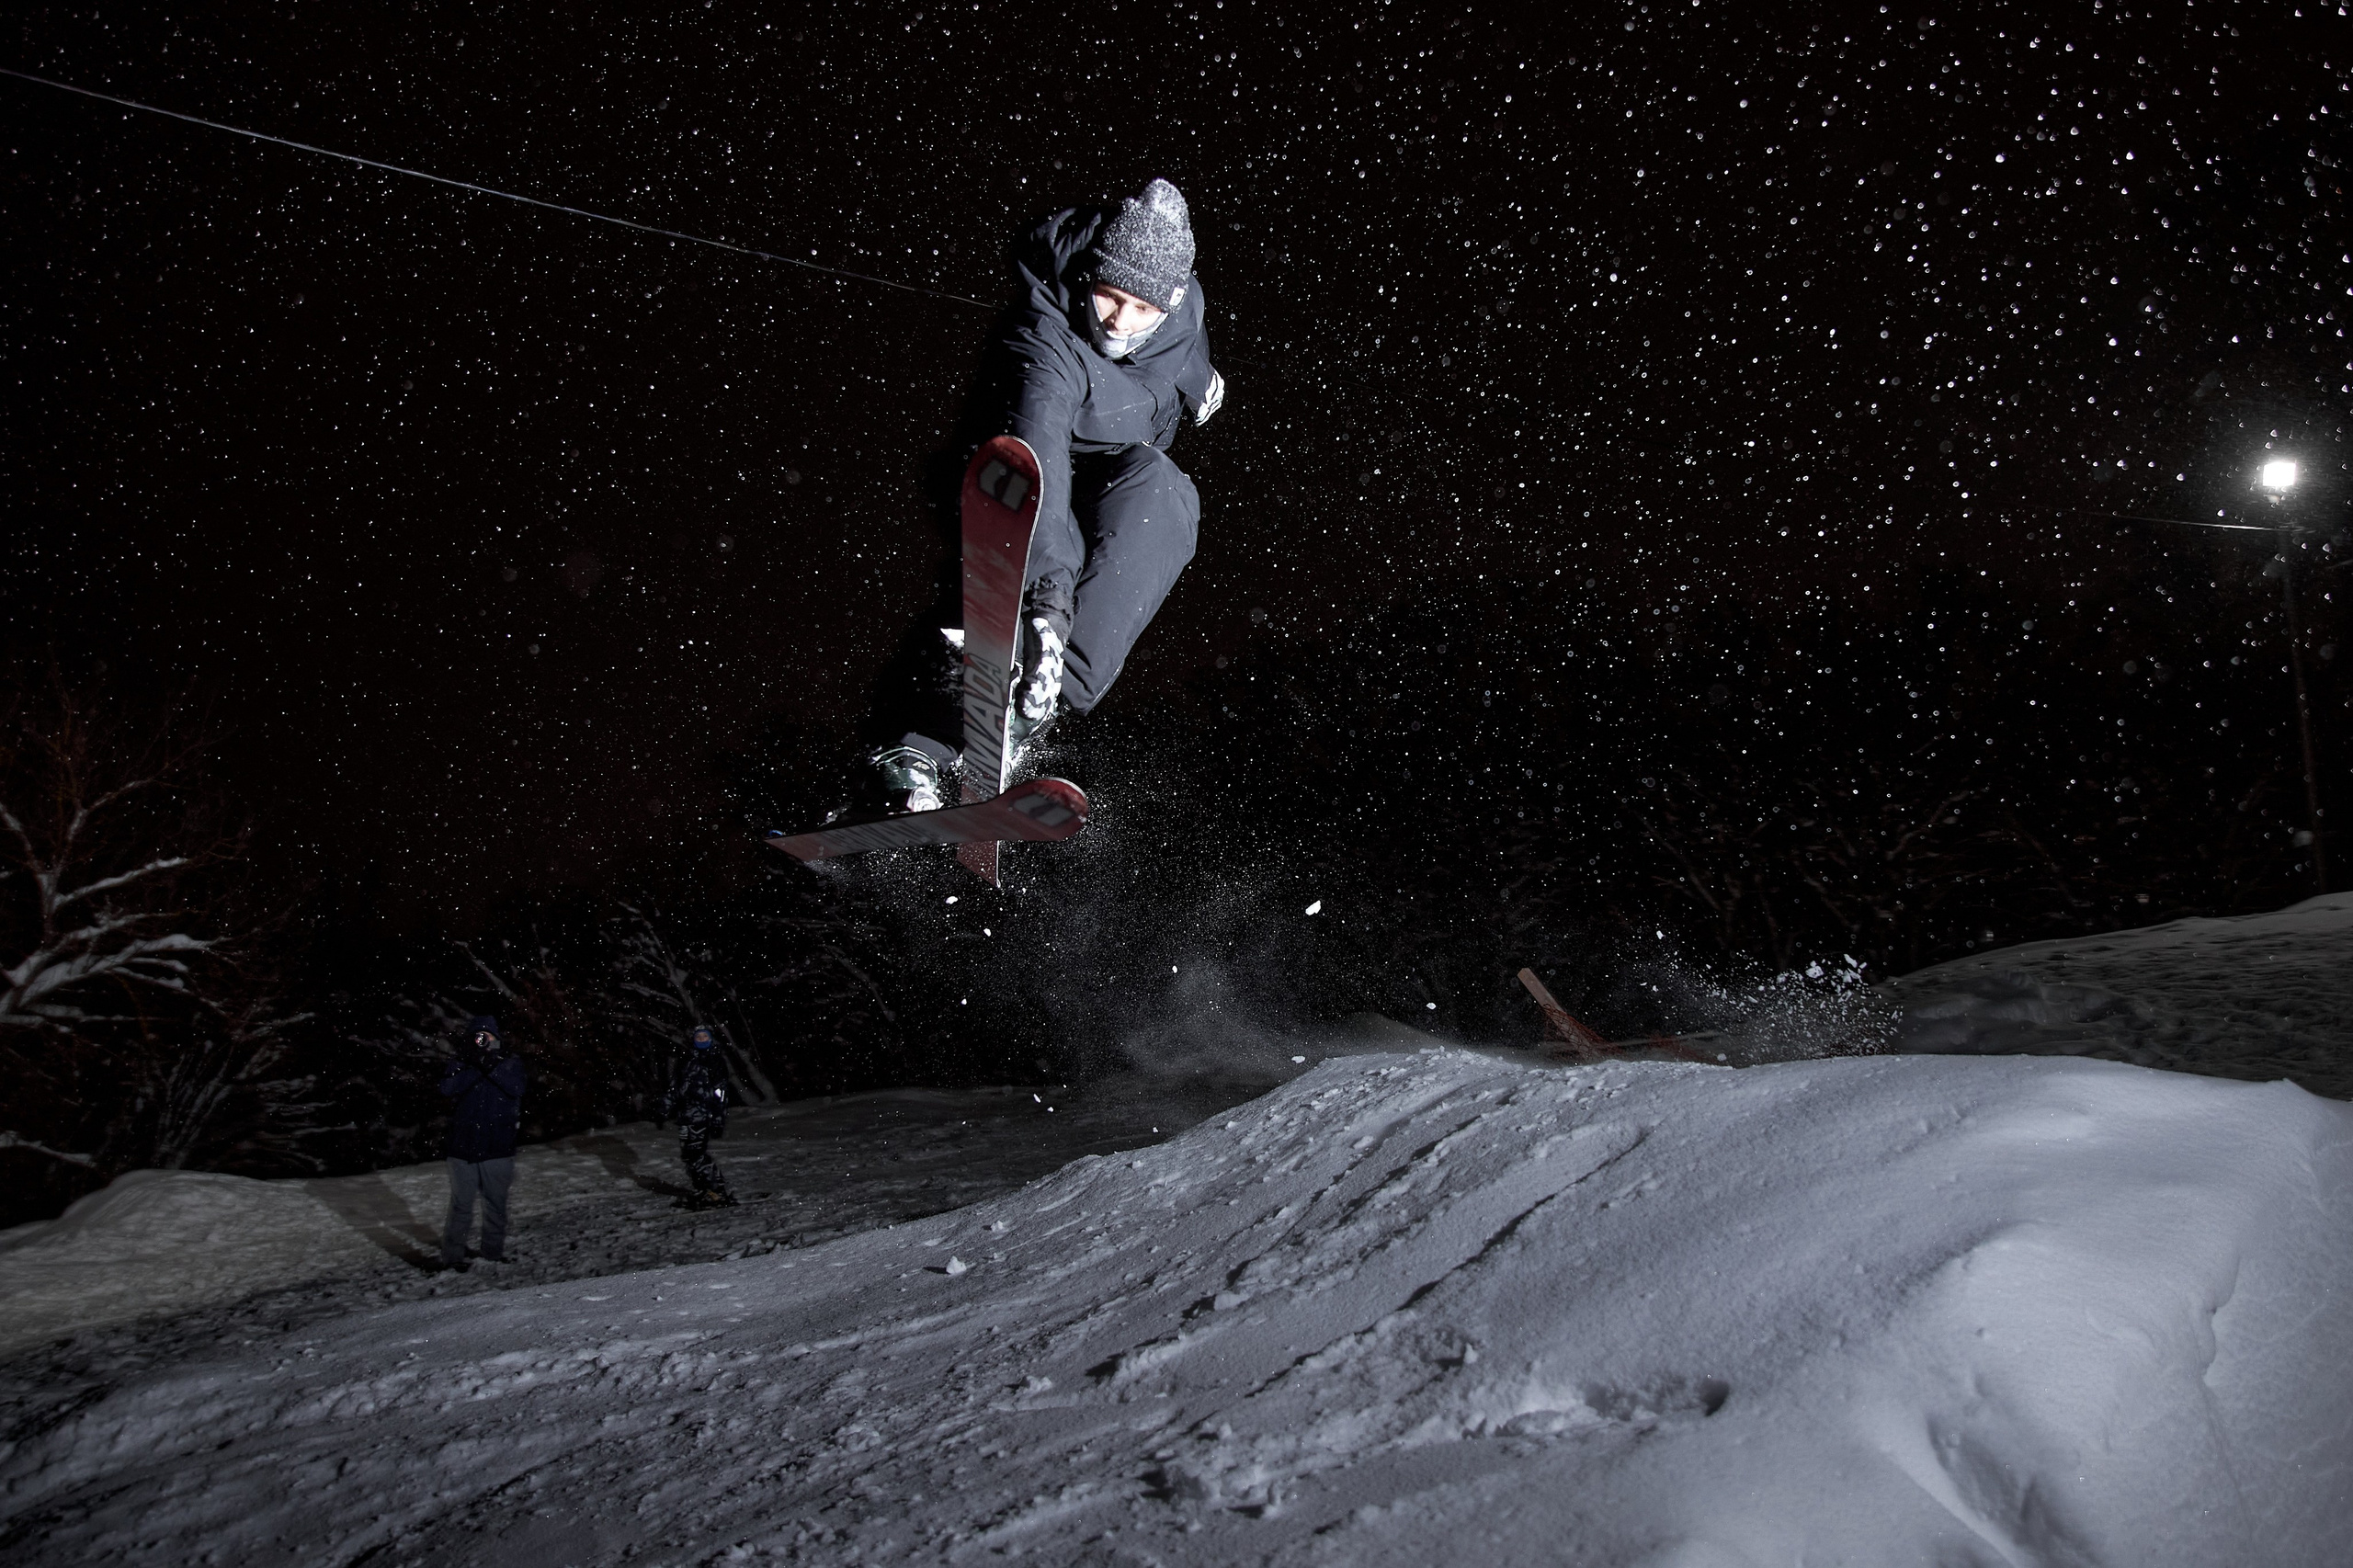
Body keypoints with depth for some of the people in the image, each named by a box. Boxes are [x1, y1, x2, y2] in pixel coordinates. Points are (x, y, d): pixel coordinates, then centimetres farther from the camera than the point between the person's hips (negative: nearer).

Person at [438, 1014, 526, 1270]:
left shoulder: (509, 1061, 3)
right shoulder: (462, 1062, 5)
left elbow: (516, 1088, -15)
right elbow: (447, 1088, -12)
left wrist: (489, 1064, -24)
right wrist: (476, 1067, -21)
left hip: (498, 1146, 0)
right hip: (463, 1146, 0)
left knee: (496, 1205, 9)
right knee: (460, 1205, 2)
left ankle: (493, 1253, 21)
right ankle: (452, 1256, 8)